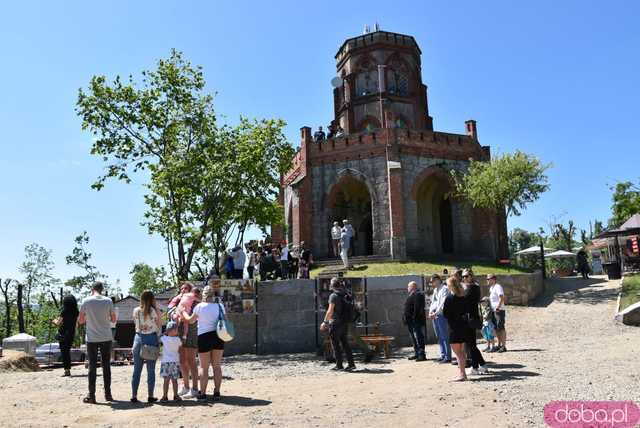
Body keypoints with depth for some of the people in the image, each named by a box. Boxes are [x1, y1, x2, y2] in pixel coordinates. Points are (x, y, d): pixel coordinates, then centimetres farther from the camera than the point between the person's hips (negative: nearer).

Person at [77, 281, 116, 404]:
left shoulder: (87, 301, -5)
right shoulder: (108, 301, -2)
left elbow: (80, 321, 0)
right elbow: (113, 319, 5)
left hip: (92, 339, -1)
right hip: (106, 338, 1)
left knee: (92, 367, 4)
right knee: (106, 366, 9)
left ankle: (91, 396, 4)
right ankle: (108, 394, 14)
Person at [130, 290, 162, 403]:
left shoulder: (136, 311, 2)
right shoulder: (155, 311, -7)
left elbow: (135, 324, 12)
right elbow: (159, 326, 1)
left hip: (139, 338, 3)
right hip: (151, 339, -3)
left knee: (137, 369, 9)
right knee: (151, 370, 5)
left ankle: (134, 396, 11)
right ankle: (150, 396, 8)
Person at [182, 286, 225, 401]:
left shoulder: (199, 306, -6)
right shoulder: (220, 306, 1)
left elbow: (190, 320, 7)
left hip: (204, 337, -3)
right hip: (218, 337, 3)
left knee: (204, 367, 6)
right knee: (217, 366, 11)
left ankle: (202, 393, 10)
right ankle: (217, 393, 13)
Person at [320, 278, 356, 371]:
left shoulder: (334, 296, -15)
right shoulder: (346, 295, 7)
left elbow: (330, 311, -18)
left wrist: (325, 322, -10)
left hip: (336, 323, -7)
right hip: (345, 323, 7)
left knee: (336, 344, 3)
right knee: (345, 343, 13)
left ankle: (339, 365, 6)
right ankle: (351, 364, 13)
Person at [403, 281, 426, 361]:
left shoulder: (417, 294, -15)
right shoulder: (411, 295, 18)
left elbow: (417, 307, -23)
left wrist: (414, 318, -25)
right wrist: (406, 317, 18)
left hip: (416, 321, -11)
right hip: (411, 321, 11)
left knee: (419, 337, -8)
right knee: (414, 338, 17)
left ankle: (422, 355, -5)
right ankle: (417, 354, 25)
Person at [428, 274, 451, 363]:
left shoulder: (444, 289, -7)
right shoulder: (435, 290, 19)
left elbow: (443, 303, -16)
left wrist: (435, 313, -19)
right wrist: (430, 312, 2)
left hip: (441, 315, -8)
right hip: (434, 316, 8)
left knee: (444, 336, -6)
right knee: (439, 337, 11)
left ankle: (447, 357, -3)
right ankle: (442, 355, 17)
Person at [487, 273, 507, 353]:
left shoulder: (498, 287, -13)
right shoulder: (491, 288, 17)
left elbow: (501, 298, -22)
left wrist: (498, 307, -25)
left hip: (499, 311, -9)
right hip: (494, 311, 9)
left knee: (501, 328, -6)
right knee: (496, 329, 12)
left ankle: (503, 346, -3)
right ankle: (499, 345, 19)